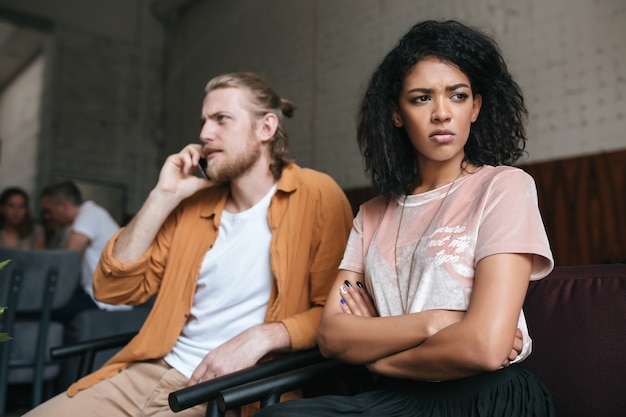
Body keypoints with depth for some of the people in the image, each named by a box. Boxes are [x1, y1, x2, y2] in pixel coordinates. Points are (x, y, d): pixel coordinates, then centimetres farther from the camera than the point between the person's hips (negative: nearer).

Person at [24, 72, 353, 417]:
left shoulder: (316, 195, -5)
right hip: (150, 373, 6)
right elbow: (114, 289, 7)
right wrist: (164, 196, 0)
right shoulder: (194, 202, 11)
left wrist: (261, 337, -22)